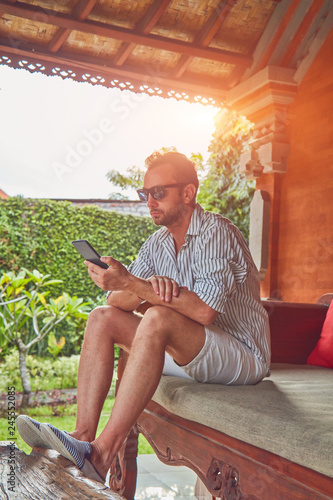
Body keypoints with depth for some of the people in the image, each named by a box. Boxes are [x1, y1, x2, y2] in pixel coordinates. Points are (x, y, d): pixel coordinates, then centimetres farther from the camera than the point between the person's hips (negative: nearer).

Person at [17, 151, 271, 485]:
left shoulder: (216, 232, -16)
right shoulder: (158, 243, 8)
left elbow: (205, 310, -29)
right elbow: (117, 302, 1)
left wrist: (132, 283, -30)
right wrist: (148, 285, -21)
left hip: (243, 356, -7)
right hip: (186, 353, 8)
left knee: (158, 318, -34)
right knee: (102, 319, -6)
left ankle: (102, 454, -34)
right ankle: (83, 436, -17)